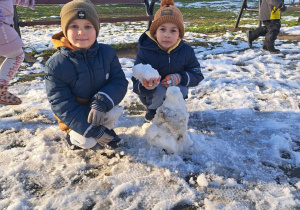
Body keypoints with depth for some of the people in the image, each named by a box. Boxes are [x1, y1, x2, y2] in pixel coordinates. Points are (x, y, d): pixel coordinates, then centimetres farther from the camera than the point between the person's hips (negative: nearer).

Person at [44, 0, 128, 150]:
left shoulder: (107, 53, -13)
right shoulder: (55, 64, -21)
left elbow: (120, 81, -15)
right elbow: (60, 104, -22)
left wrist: (102, 102, -37)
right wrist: (93, 130, -28)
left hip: (100, 110, 4)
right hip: (74, 116, -3)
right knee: (87, 142, -21)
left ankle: (104, 126, 12)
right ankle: (72, 134, 15)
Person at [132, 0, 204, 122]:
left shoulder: (186, 51, -14)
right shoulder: (145, 52, -23)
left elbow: (197, 75, -8)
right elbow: (136, 84, -24)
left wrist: (180, 78, -29)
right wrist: (146, 86, -49)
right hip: (151, 95, -2)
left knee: (181, 90, -30)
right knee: (159, 90, -34)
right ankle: (152, 110, 1)